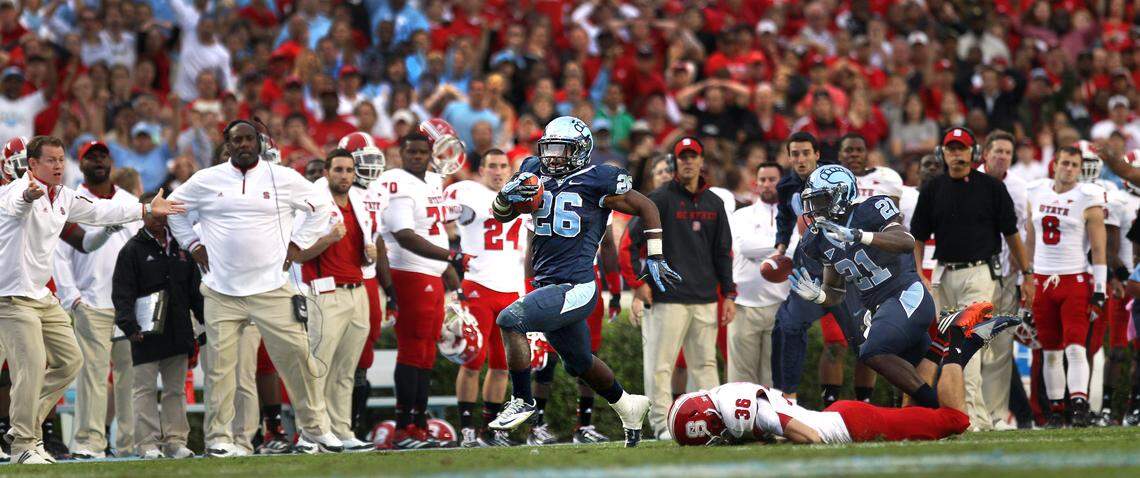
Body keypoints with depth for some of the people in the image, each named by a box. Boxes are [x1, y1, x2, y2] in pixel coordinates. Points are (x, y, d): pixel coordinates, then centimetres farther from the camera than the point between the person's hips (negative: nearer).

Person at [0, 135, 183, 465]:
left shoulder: (63, 197, 11)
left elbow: (99, 213, 25)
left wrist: (147, 210, 27)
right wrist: (29, 196, -67)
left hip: (42, 297, 10)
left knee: (69, 361, 11)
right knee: (31, 366, -16)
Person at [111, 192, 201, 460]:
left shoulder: (180, 247, 13)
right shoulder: (132, 250, -3)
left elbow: (195, 289, 18)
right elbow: (122, 293, -8)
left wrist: (206, 320, 12)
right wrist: (129, 325, -18)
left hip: (178, 332, 5)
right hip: (146, 336, -5)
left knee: (176, 388, 8)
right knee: (145, 387, -3)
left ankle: (176, 440, 12)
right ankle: (148, 443, -2)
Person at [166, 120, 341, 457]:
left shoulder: (283, 178, 4)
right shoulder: (207, 180, 5)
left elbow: (320, 207, 15)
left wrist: (297, 245, 8)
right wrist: (193, 244, 10)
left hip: (271, 289, 0)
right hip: (221, 291, 0)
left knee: (296, 358, -6)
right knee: (219, 365, -4)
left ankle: (314, 429, 7)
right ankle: (218, 439, 2)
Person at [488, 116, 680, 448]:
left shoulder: (597, 181, -8)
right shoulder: (534, 172, 9)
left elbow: (646, 207, 1)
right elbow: (501, 215, 15)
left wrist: (655, 257, 0)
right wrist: (507, 196, -8)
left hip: (576, 288, -8)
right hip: (547, 285, 8)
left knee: (511, 320, -23)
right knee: (579, 363, 22)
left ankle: (522, 401, -11)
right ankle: (627, 406, 44)